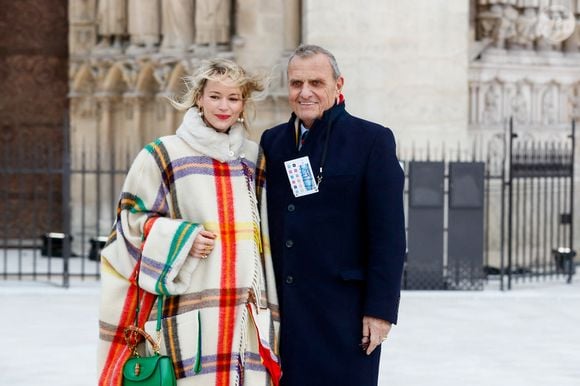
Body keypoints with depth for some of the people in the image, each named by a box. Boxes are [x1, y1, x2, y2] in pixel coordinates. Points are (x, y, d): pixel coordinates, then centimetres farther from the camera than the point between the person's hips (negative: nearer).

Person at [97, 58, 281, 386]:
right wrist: (182, 237, -10)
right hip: (190, 306, -4)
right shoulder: (163, 155, 1)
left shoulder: (253, 158, 15)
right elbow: (132, 217, 5)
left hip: (249, 307, 4)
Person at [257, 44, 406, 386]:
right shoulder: (272, 142, 12)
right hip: (283, 311, 5)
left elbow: (389, 235, -6)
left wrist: (381, 309, -11)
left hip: (343, 311, -4)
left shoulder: (372, 140, -2)